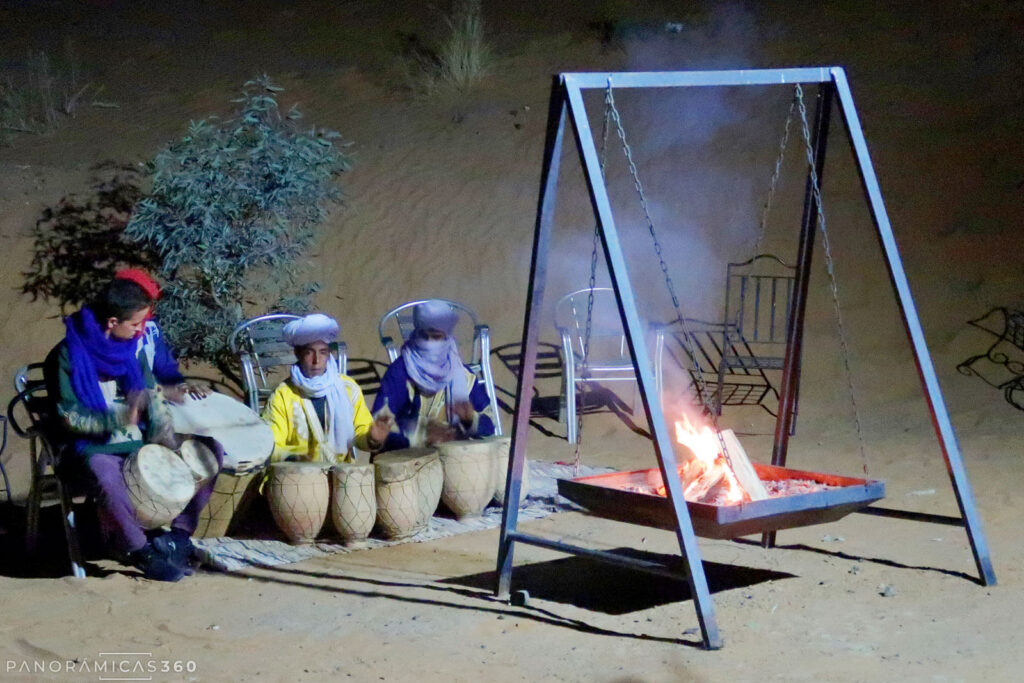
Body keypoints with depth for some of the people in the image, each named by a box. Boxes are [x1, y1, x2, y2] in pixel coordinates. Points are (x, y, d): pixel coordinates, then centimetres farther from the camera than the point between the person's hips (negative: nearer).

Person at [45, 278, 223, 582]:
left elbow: (153, 399, 11)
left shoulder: (132, 349, 9)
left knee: (210, 449, -8)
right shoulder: (68, 355, -9)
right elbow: (68, 417, -14)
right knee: (105, 474, -42)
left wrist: (162, 437, -8)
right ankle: (144, 553, -23)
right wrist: (118, 419, -28)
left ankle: (179, 533, -8)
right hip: (93, 448, -6)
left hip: (140, 443, 6)